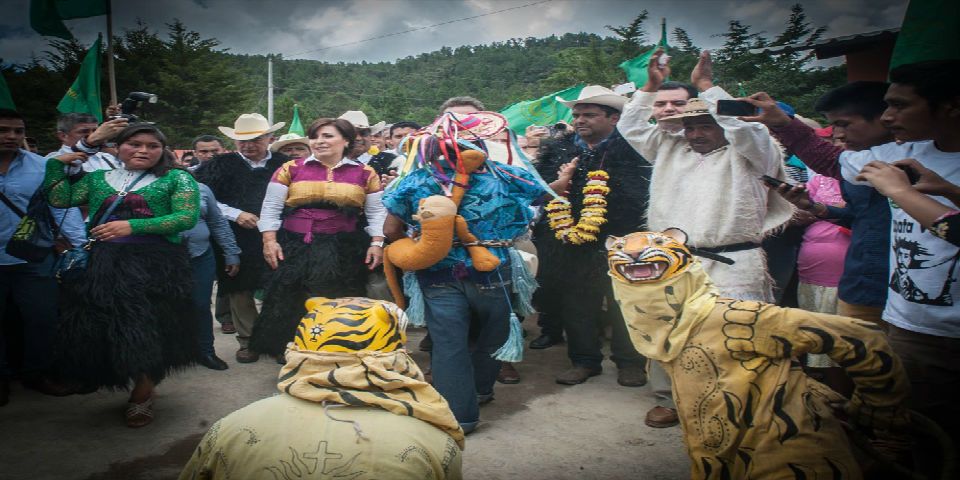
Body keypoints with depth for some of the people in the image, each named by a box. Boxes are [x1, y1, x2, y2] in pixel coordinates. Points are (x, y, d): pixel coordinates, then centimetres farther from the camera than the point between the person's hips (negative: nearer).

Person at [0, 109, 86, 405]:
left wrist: (79, 244, -18)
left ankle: (37, 373, 26)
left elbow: (62, 206, -7)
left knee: (43, 319, 7)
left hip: (34, 261, 0)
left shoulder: (42, 167, -1)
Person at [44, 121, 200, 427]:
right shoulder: (97, 178, 17)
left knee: (147, 333, -2)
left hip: (155, 266, -4)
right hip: (103, 265, 5)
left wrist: (132, 226, -14)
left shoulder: (175, 179, 3)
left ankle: (142, 396, 21)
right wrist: (59, 161, 3)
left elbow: (187, 217, -10)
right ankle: (143, 387, 25)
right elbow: (60, 199, 8)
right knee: (101, 331, 6)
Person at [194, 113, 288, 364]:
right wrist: (235, 214, -10)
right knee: (240, 291, 8)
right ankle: (247, 340, 24)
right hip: (237, 241, 1)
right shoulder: (221, 164, 6)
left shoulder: (284, 164, 4)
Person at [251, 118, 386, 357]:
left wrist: (377, 243, -3)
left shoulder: (365, 173, 6)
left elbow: (377, 212, 8)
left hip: (346, 252, 0)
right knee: (292, 305, 4)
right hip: (295, 249, 0)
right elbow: (271, 208, 7)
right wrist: (269, 240, -3)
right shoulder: (291, 169, 6)